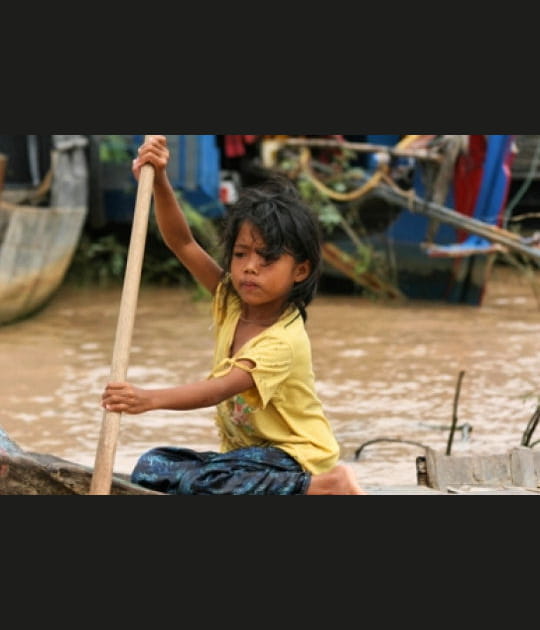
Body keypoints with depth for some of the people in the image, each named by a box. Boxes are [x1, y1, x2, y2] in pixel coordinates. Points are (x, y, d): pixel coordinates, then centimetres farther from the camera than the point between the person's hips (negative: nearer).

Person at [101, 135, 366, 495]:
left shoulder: (284, 341, -23)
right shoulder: (231, 302, 0)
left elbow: (216, 391, -34)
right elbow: (182, 242, -2)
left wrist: (150, 399, -48)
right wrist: (159, 182, -17)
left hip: (294, 458, -9)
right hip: (243, 452, 9)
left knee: (195, 479, -32)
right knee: (151, 469, -11)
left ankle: (323, 486, -20)